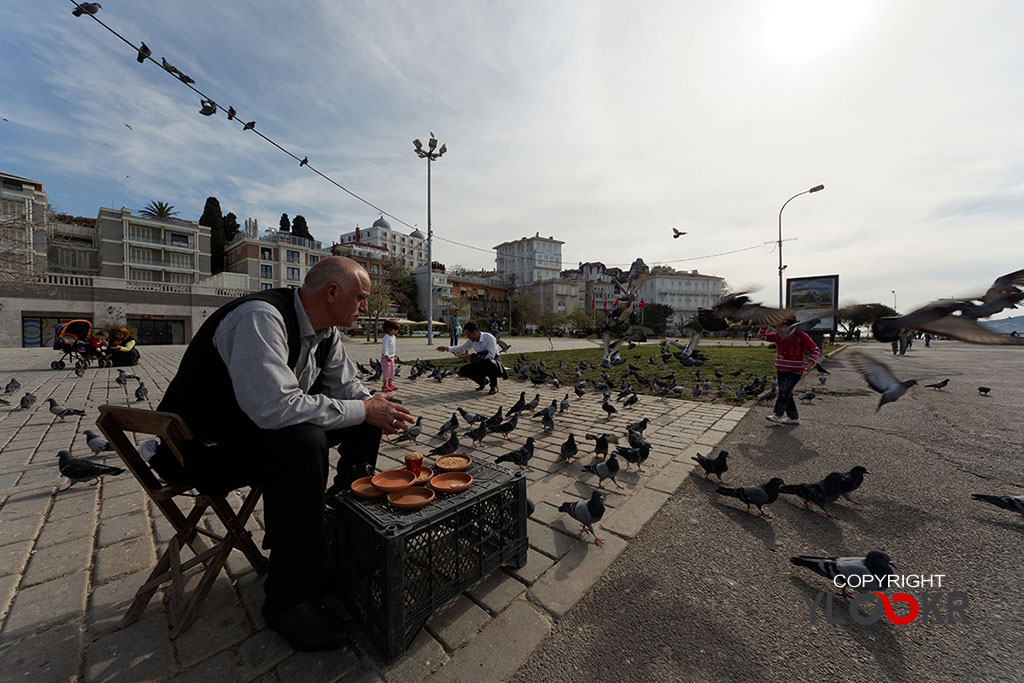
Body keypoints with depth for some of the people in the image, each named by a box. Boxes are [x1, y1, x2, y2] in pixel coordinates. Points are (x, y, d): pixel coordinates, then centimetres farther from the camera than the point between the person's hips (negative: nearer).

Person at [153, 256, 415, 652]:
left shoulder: (326, 331, -1)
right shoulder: (261, 318, -28)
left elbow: (348, 387, 5)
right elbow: (274, 407, -38)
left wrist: (378, 411, -16)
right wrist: (363, 410, -30)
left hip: (261, 427, 8)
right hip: (200, 444, -8)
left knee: (363, 421, -3)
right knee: (303, 442, -35)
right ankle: (289, 600, -16)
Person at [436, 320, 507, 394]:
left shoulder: (489, 338, -22)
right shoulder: (470, 340, -2)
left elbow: (491, 355, -25)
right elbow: (461, 348, 13)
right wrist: (447, 348, 1)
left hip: (493, 360, -6)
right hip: (481, 363, 7)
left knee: (488, 362, -42)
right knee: (463, 370, -9)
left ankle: (494, 386, -14)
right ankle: (483, 381, 16)